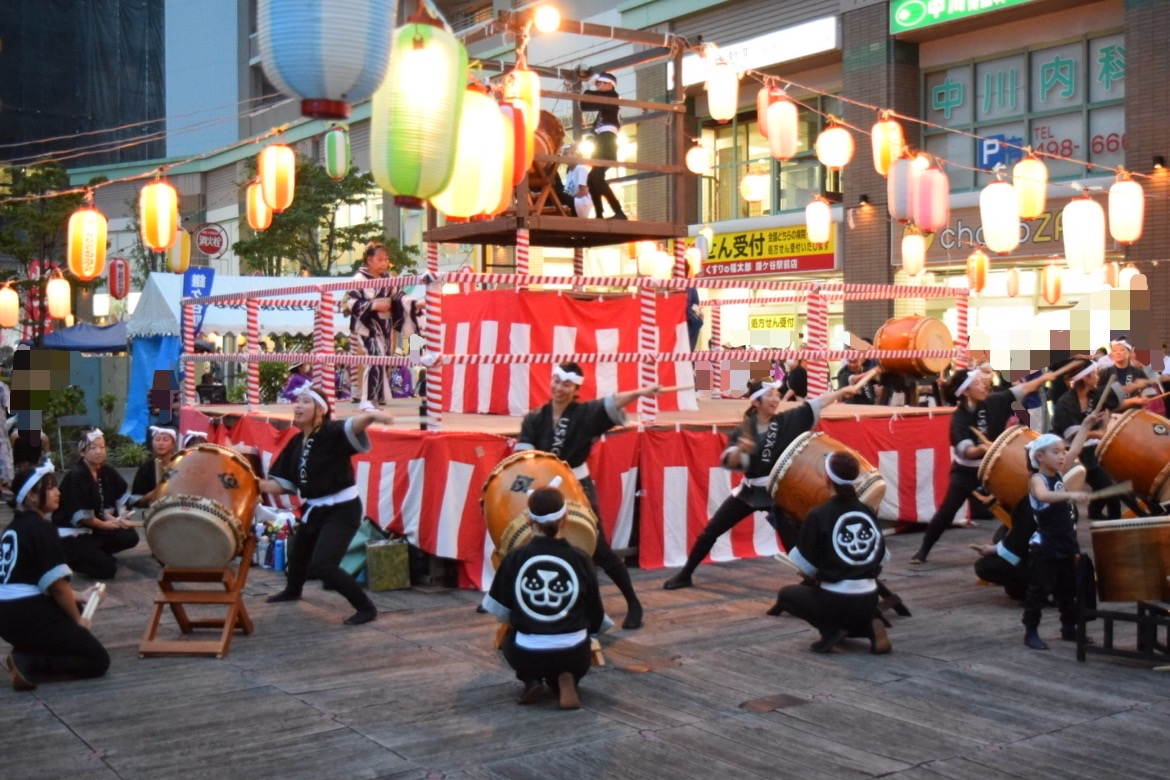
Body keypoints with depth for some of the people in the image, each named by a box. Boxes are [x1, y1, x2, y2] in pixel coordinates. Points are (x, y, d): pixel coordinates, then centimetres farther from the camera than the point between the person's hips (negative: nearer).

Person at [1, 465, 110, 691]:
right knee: (99, 661, 3)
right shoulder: (41, 527, -12)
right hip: (30, 616, -9)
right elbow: (56, 585, -15)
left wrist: (79, 596, 22)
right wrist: (77, 620, 0)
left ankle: (26, 655, 10)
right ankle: (28, 664, -15)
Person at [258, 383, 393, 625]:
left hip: (342, 510, -9)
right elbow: (283, 483, 5)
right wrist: (256, 484, -12)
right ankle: (293, 591, 64)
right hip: (313, 509, 9)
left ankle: (366, 608, -5)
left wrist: (371, 415, -66)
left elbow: (352, 426, -44)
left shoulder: (332, 433, -21)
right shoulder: (296, 443, 1)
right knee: (298, 555, 30)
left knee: (322, 565, -21)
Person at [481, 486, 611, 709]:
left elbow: (499, 610, 1)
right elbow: (596, 618, 4)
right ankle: (566, 680, 2)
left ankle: (531, 681, 7)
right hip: (573, 655, 0)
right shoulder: (580, 560, -4)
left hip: (526, 655, 0)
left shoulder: (514, 559, -6)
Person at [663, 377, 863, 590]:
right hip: (750, 491, 1)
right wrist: (740, 449, -39)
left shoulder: (788, 421, -7)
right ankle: (685, 575, 19)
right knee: (711, 531, 5)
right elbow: (730, 462, -19)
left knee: (793, 541, -7)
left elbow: (816, 404, -11)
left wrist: (843, 391, -17)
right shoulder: (743, 430, -8)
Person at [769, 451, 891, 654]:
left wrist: (816, 576, 15)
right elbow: (881, 557, 10)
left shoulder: (819, 516, -12)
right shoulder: (868, 512, 3)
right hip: (869, 601, 5)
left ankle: (831, 630, 1)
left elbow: (806, 567, -7)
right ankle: (869, 627, 4)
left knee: (786, 593, 22)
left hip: (836, 601, -5)